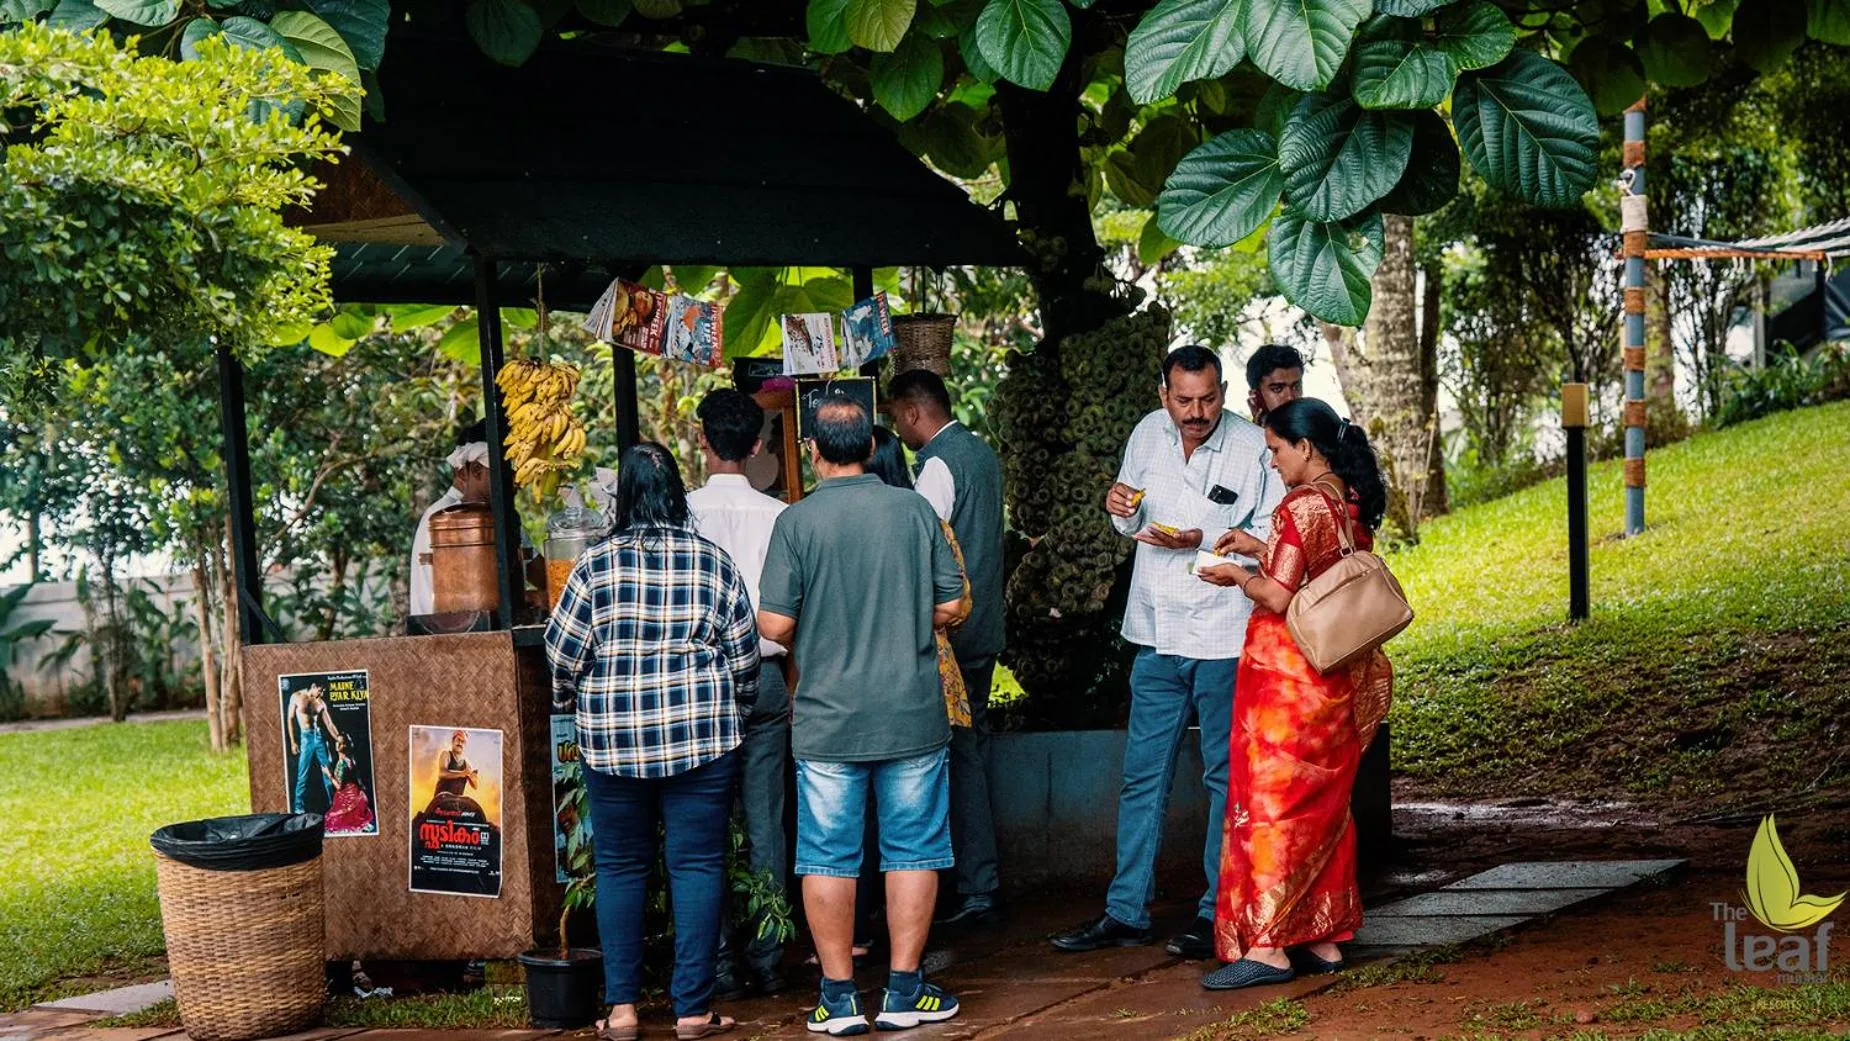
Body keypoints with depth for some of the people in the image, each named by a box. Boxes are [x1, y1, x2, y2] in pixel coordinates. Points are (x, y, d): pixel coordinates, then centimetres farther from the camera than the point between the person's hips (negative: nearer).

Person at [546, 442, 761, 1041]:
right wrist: (735, 705, 22)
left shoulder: (596, 565, -3)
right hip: (700, 737, 0)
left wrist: (572, 703, 19)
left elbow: (562, 654, -1)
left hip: (612, 742, 0)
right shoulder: (713, 562, 1)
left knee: (619, 867, 10)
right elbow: (743, 653, 5)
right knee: (697, 865, 3)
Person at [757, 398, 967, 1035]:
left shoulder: (797, 522, -8)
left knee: (828, 858, 7)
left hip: (828, 721, -1)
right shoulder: (914, 511, -2)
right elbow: (949, 607, 2)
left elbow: (774, 625, -10)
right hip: (912, 715, 1)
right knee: (912, 851, 9)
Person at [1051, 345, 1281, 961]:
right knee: (1142, 777, 10)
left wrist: (1204, 541, -21)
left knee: (1226, 777, 4)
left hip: (1223, 638, -5)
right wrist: (1121, 512, -4)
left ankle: (1219, 913, 12)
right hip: (1157, 633, 5)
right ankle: (1127, 911, 17)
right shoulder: (1148, 434, 5)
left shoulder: (1253, 447, -11)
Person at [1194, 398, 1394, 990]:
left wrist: (1239, 577, -3)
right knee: (1323, 805, 14)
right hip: (1338, 677, 9)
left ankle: (1267, 947, -5)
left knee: (1269, 803, -4)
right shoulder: (1354, 507, 9)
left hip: (1287, 673, -9)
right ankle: (1324, 940, 18)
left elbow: (1278, 596, -21)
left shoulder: (1301, 507, -17)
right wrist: (1262, 551, 18)